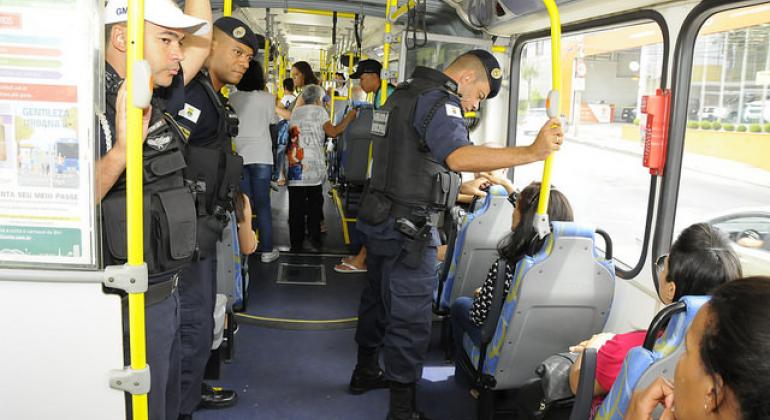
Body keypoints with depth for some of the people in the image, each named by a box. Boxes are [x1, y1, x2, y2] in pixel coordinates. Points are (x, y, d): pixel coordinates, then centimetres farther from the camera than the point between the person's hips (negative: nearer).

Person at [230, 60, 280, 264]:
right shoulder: (268, 98, -4)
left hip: (239, 155, 2)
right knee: (263, 204, 3)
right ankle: (267, 250, 6)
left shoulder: (233, 99, 1)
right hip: (261, 156, -2)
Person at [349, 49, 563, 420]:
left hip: (382, 219, 10)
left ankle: (365, 372, 40)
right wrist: (532, 152, -39)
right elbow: (458, 156, -34)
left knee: (378, 298, 22)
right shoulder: (438, 100, -15)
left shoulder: (406, 93, 16)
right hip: (409, 228, -10)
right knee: (410, 318, -3)